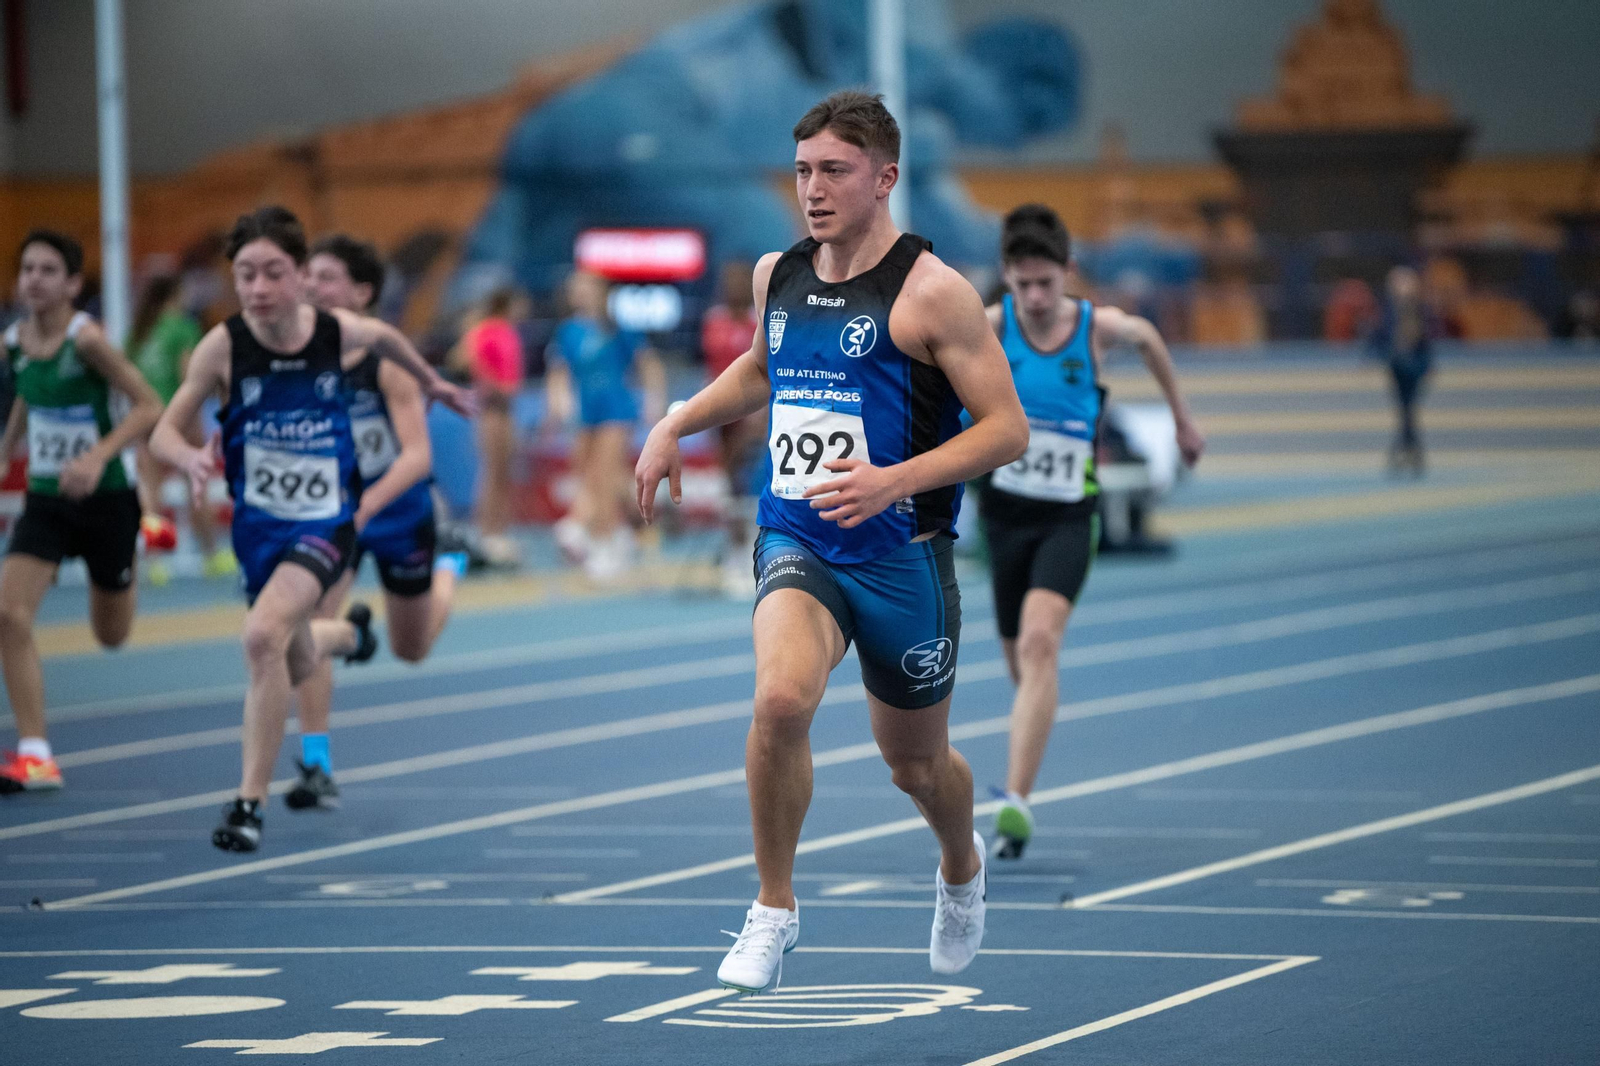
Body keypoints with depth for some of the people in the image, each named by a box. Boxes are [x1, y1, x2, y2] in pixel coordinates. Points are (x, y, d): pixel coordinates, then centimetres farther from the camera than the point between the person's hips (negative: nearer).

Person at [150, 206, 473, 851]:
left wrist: (431, 381, 27)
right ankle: (348, 631, 61)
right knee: (295, 668, 22)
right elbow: (163, 433, -14)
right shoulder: (224, 346, -17)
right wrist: (189, 458, -36)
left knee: (264, 636, -28)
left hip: (326, 521, -2)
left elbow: (386, 337, 11)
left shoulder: (340, 334, -14)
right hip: (257, 525, 3)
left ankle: (250, 803, -18)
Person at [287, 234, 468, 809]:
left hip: (398, 512, -1)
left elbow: (418, 455, -27)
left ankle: (449, 571, 52)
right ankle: (316, 767, -16)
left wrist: (368, 504, -42)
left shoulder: (386, 359, -24)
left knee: (412, 650, 18)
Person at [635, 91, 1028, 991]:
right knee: (781, 700, -27)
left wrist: (894, 481, -24)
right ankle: (775, 910, -11)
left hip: (901, 555, -3)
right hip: (796, 542, 3)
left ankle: (962, 866, 50)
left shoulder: (931, 292, -12)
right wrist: (678, 424, 16)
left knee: (917, 762, 14)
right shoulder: (778, 275, 5)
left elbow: (1008, 429, -13)